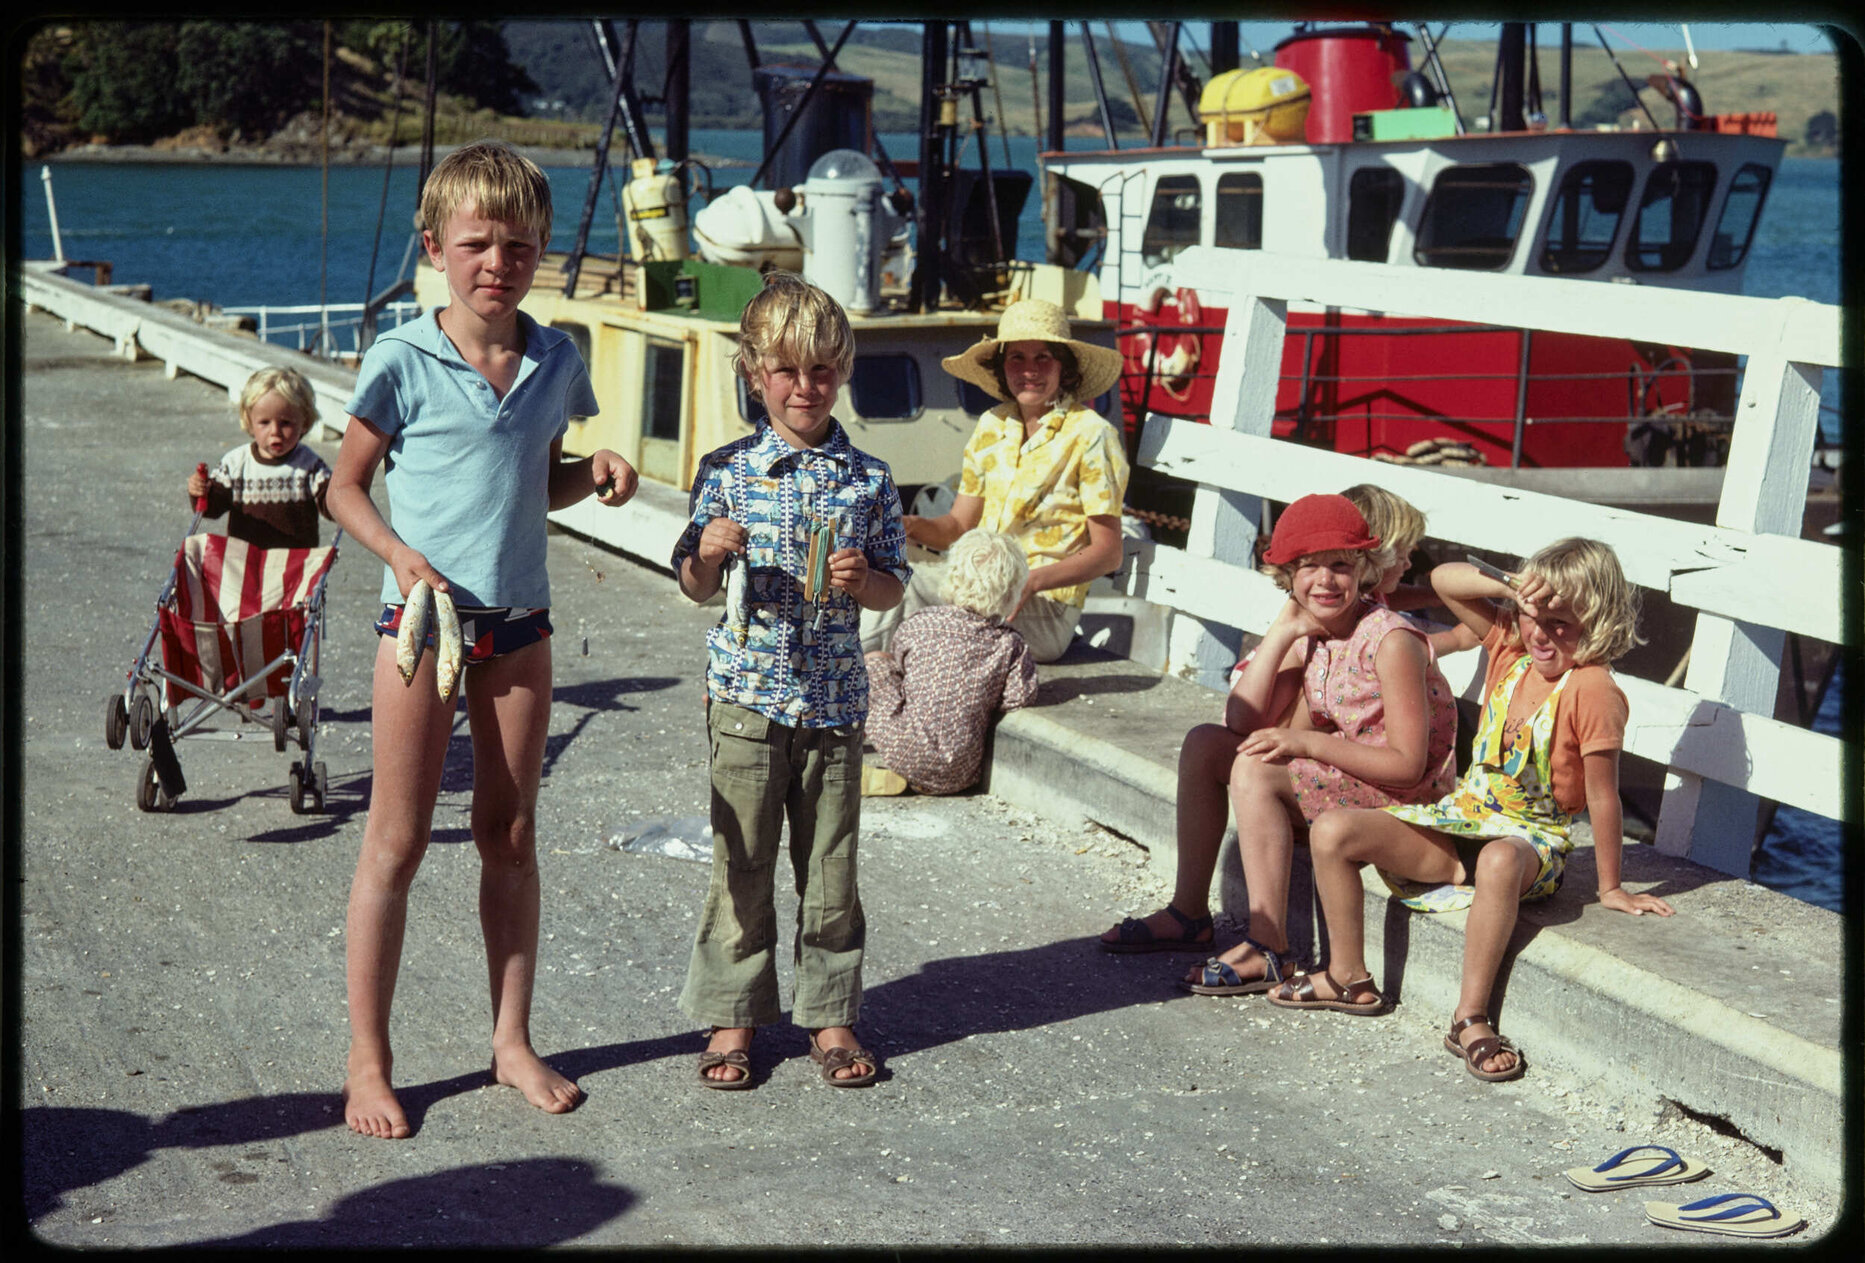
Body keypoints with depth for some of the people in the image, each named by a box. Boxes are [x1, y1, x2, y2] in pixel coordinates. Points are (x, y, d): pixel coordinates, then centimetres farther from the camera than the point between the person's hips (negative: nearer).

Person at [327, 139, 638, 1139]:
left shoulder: (554, 361, 4)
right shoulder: (402, 362, -8)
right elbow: (346, 485, 0)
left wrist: (594, 472, -3)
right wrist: (399, 555, -16)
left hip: (519, 623, 4)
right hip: (422, 618, -4)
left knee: (511, 836, 12)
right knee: (396, 842, 2)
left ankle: (513, 1041, 25)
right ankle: (367, 1060, 13)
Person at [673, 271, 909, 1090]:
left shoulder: (867, 478, 3)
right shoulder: (727, 472, 0)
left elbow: (892, 587, 8)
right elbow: (696, 589, 5)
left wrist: (863, 580, -13)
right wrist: (708, 552, -16)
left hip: (834, 700, 1)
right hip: (747, 693, -1)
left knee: (830, 866, 8)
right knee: (741, 864, 5)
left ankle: (830, 1014, 22)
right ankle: (732, 1017, 18)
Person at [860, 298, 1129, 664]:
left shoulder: (1090, 435, -7)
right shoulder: (992, 426, 11)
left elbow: (1108, 553, -8)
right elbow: (958, 525, 14)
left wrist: (1032, 580, -23)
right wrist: (914, 526, -10)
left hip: (1046, 605, -6)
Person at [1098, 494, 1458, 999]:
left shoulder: (1391, 641, -20)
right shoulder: (1308, 635, 2)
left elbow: (1409, 764, -22)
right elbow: (1243, 722, -7)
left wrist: (1307, 741, -25)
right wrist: (1282, 631, -10)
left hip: (1404, 796, -8)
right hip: (1339, 773, 9)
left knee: (1255, 772, -27)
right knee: (1205, 744, 1)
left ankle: (1269, 951, -25)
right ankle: (1189, 914, 6)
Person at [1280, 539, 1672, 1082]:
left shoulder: (1592, 689, -17)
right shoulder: (1510, 645, 2)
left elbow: (1601, 794, -14)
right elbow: (1444, 579, 1)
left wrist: (1611, 888, -9)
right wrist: (1509, 590, -16)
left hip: (1532, 837, -6)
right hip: (1464, 815, 7)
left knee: (1500, 861, -46)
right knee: (1333, 830, -10)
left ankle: (1471, 1017, -32)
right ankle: (1348, 977, 5)